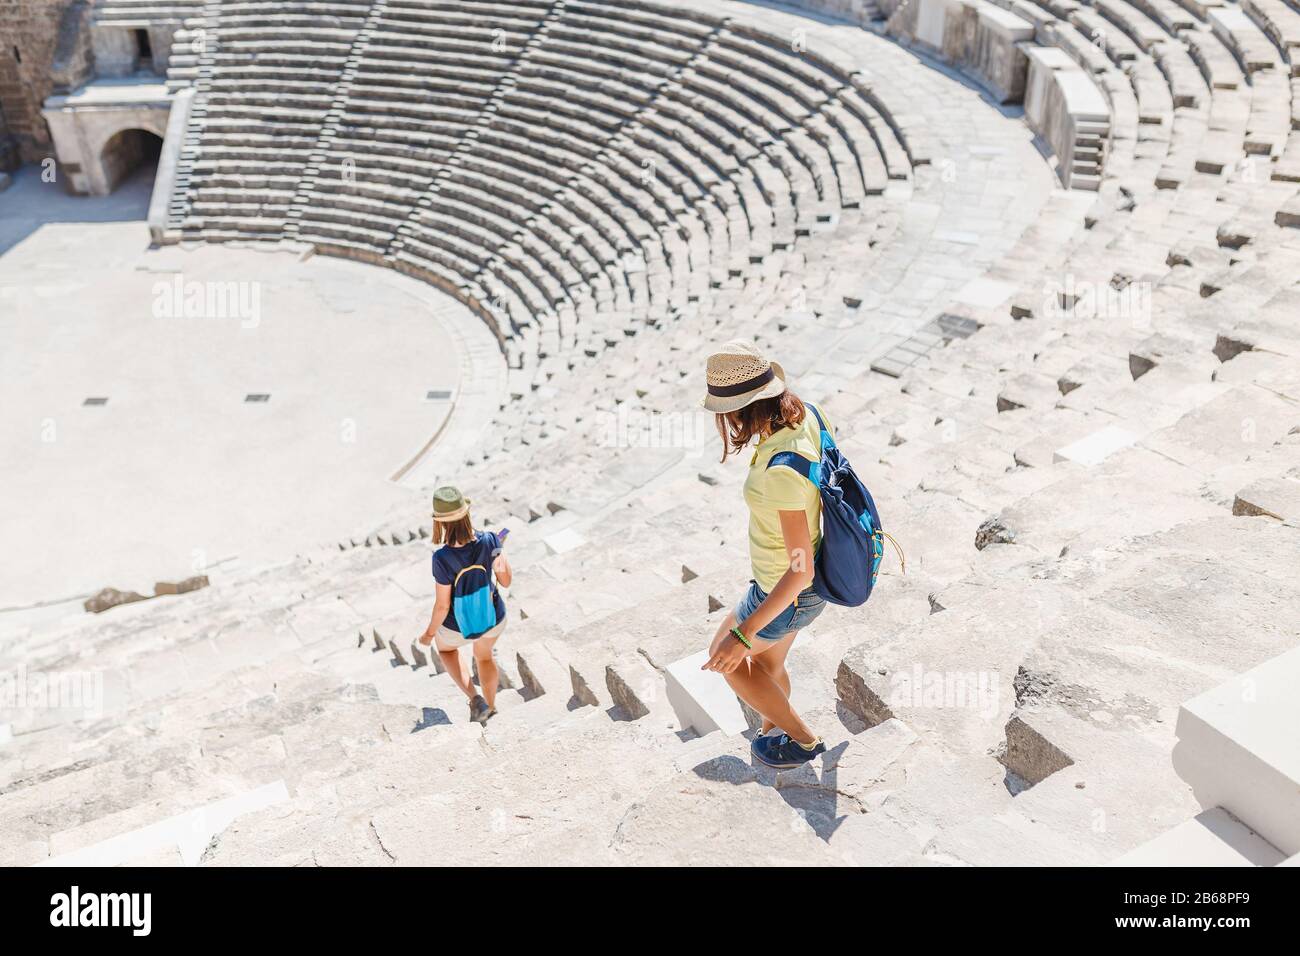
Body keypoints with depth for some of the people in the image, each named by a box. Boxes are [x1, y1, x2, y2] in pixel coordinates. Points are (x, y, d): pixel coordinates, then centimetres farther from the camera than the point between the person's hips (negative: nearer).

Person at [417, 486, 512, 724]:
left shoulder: (443, 559, -35)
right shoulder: (489, 541, -27)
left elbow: (442, 605, -22)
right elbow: (506, 581, -13)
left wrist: (429, 633, -3)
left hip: (459, 624, -2)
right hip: (493, 617, 3)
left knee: (446, 648, 36)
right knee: (483, 655, 37)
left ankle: (475, 700, 22)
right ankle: (490, 709, 54)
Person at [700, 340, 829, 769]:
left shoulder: (781, 472, -38)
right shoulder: (803, 416, -13)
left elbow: (800, 570, -34)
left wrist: (744, 635, -31)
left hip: (788, 591, -8)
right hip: (792, 576, 8)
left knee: (724, 656, 20)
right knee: (767, 663, 28)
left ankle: (802, 738, 33)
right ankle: (772, 735, 53)